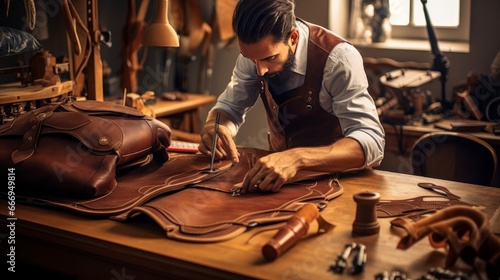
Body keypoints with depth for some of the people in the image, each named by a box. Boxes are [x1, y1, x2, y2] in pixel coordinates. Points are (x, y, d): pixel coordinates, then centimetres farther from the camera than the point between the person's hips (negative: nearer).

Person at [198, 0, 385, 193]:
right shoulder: (257, 50, -9)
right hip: (278, 170, 4)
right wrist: (212, 128, -20)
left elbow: (371, 142, -30)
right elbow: (229, 107, 2)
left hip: (334, 175, -4)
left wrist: (297, 158, -44)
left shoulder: (337, 59, -24)